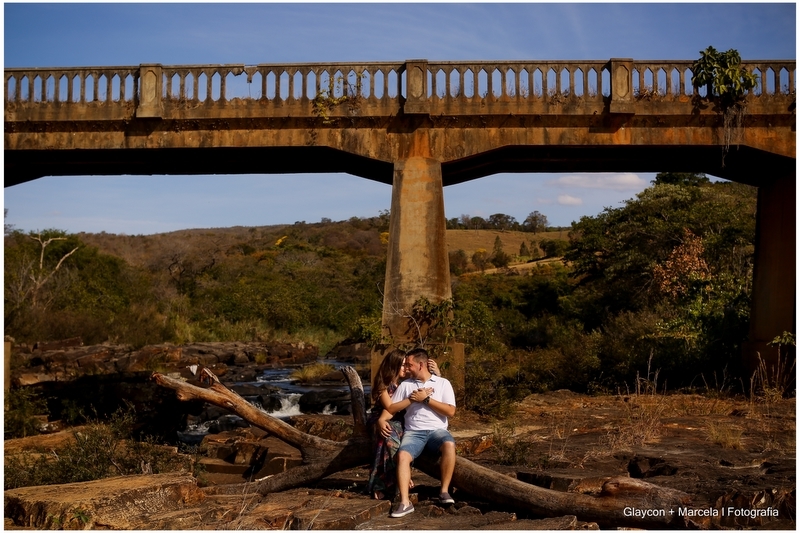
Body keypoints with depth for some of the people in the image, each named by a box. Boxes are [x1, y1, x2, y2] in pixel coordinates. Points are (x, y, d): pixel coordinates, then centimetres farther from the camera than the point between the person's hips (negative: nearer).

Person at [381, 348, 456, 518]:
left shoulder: (443, 383, 6)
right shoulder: (405, 385, 13)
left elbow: (450, 411, -4)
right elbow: (391, 408, 12)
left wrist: (426, 399, -7)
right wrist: (382, 419, -10)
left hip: (437, 430, -1)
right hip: (413, 432, 2)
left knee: (449, 445, -35)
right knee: (402, 455, -30)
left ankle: (444, 491, -21)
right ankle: (405, 502, -31)